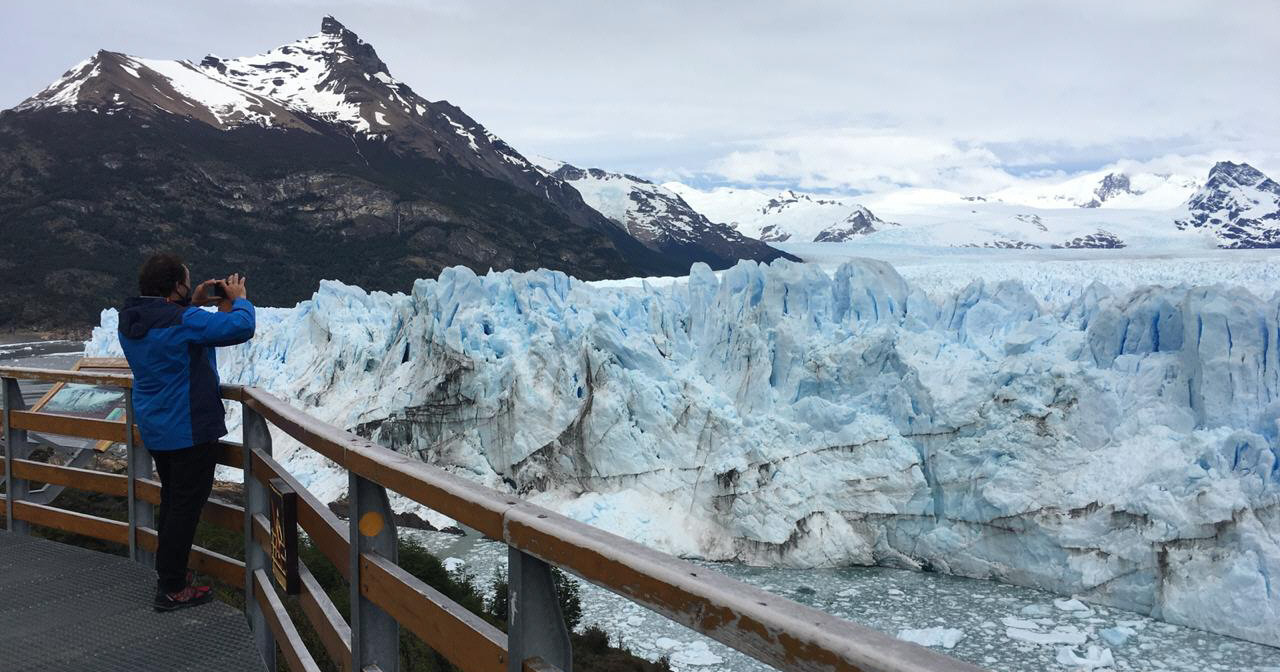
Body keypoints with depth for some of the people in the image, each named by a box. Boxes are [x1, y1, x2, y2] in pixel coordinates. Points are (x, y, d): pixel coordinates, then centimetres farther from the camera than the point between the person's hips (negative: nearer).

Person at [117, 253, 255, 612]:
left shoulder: (131, 320, 2)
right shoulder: (181, 322, -25)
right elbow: (240, 327, -26)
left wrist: (194, 304, 10)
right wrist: (239, 299, -7)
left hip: (154, 428, 9)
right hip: (188, 429, -9)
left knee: (172, 498, 23)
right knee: (187, 505, 1)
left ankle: (167, 571, 36)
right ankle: (172, 589, 9)